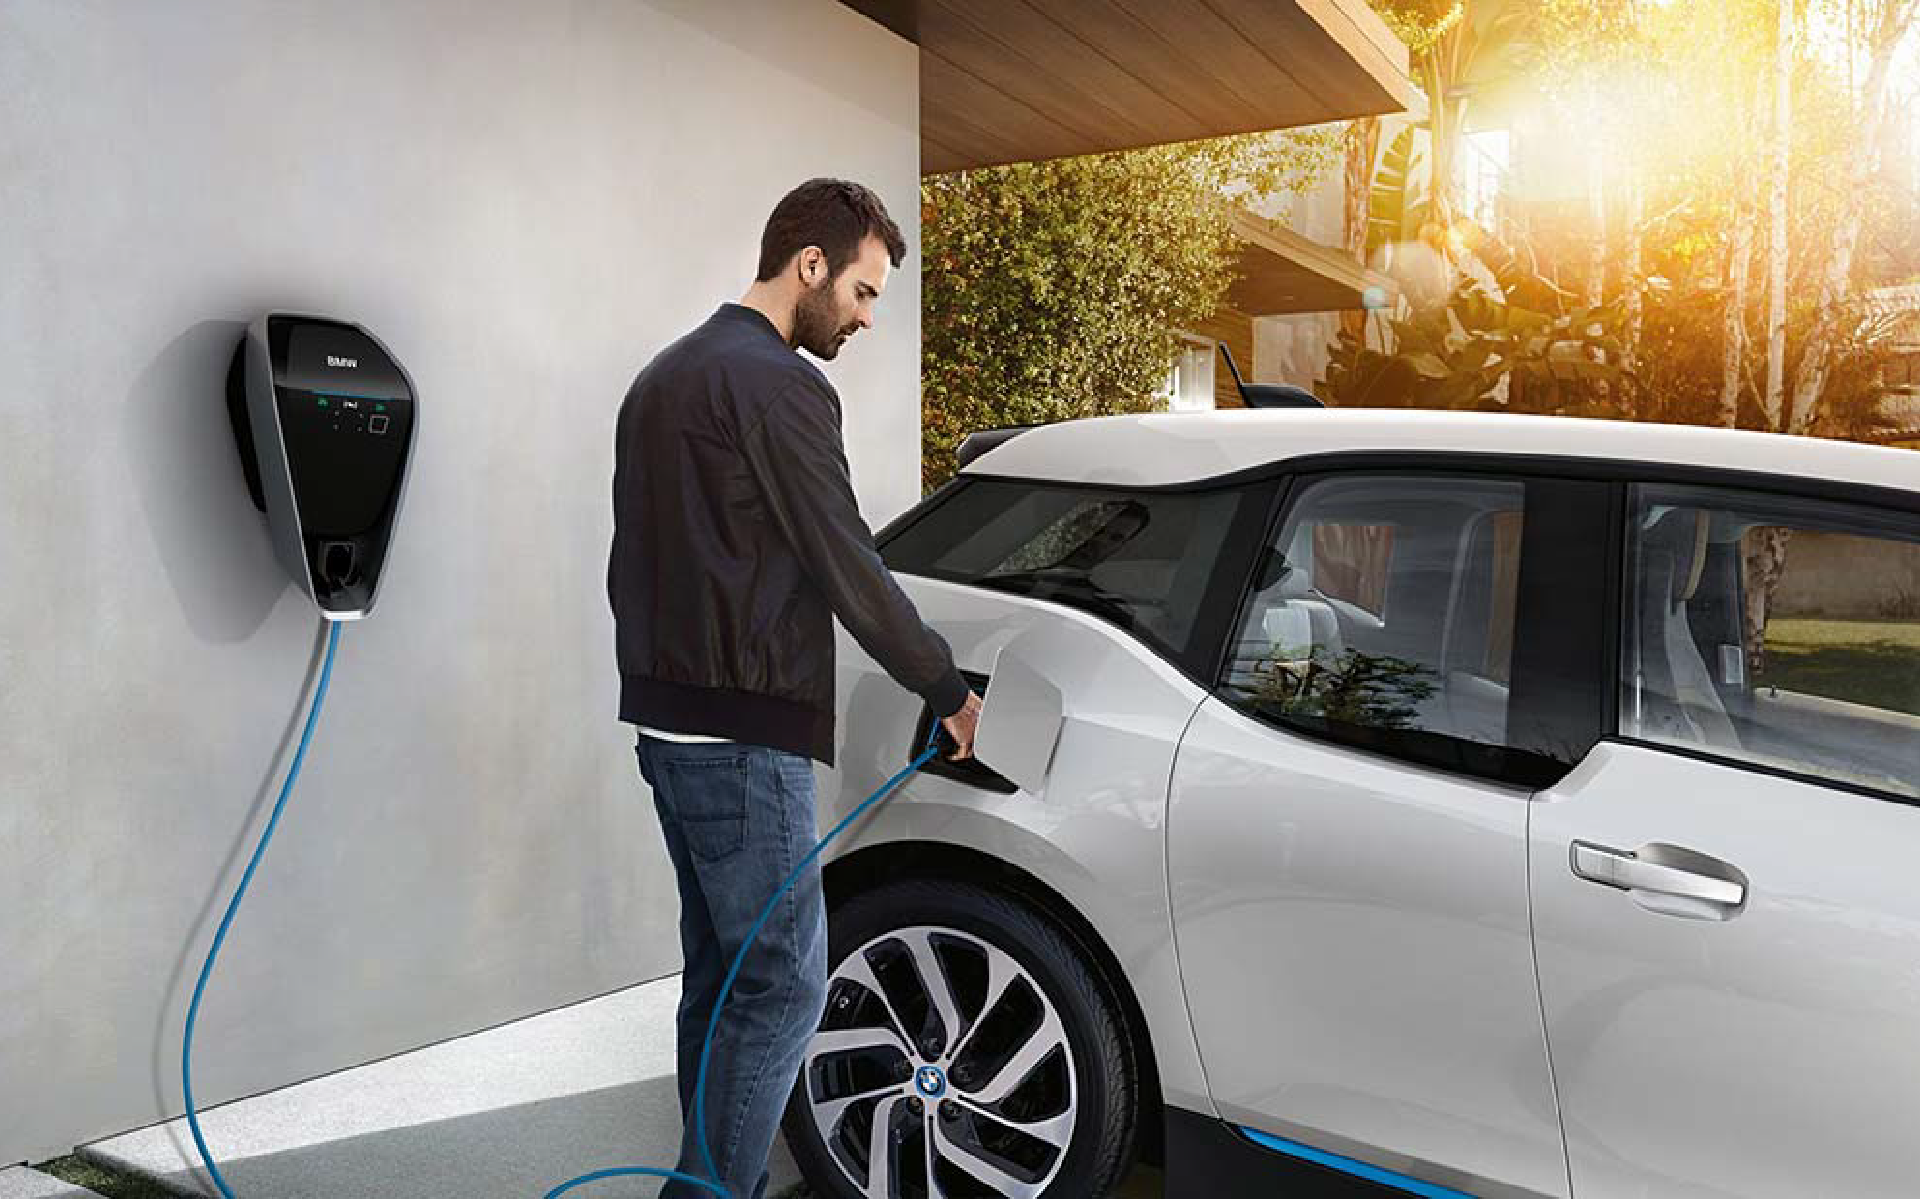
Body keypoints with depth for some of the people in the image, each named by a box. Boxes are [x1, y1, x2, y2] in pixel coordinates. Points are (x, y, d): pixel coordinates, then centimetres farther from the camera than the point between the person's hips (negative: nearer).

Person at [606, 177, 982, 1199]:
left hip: (665, 722, 10)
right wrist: (949, 690, -5)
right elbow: (846, 567, -16)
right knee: (784, 982, -3)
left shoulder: (663, 376, 17)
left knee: (720, 973, 15)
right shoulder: (780, 387, -14)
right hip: (746, 739, -10)